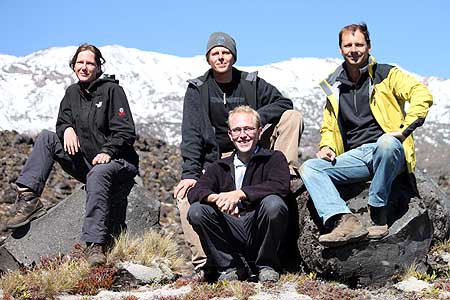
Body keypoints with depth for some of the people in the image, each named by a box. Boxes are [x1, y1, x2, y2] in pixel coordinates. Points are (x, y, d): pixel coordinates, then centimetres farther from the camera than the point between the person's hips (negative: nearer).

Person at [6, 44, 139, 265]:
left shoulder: (112, 90, -6)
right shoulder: (72, 92, 12)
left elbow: (126, 132, -10)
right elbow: (62, 122, 11)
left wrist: (107, 152, -23)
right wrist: (67, 129, -12)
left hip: (117, 161, -6)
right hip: (85, 162, 6)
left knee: (98, 174, -40)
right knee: (46, 138, -8)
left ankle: (96, 245, -45)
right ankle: (28, 199, -20)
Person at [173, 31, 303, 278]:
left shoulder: (251, 83, 3)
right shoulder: (197, 90, -2)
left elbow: (284, 103, 1)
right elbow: (191, 134, -10)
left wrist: (257, 117, -18)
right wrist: (190, 173, -23)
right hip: (215, 160, -1)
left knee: (292, 117, -13)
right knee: (186, 194, -28)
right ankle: (204, 262, -28)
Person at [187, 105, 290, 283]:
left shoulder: (274, 159, 7)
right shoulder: (218, 168, 17)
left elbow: (281, 186, -15)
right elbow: (194, 193, 0)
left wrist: (240, 194, -27)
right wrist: (215, 198, -24)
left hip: (261, 233, -2)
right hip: (232, 235, 2)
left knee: (273, 203, -31)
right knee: (196, 211, -18)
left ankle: (267, 265, -6)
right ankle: (231, 266, -2)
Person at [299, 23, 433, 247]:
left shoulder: (386, 75, 5)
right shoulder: (335, 86, 19)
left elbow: (422, 94, -9)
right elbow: (328, 126, 28)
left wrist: (404, 129, -20)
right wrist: (326, 146, 7)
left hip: (388, 152, -5)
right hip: (355, 157, 5)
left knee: (386, 143, -40)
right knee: (309, 168, -16)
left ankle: (378, 218, -27)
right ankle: (346, 221, -37)